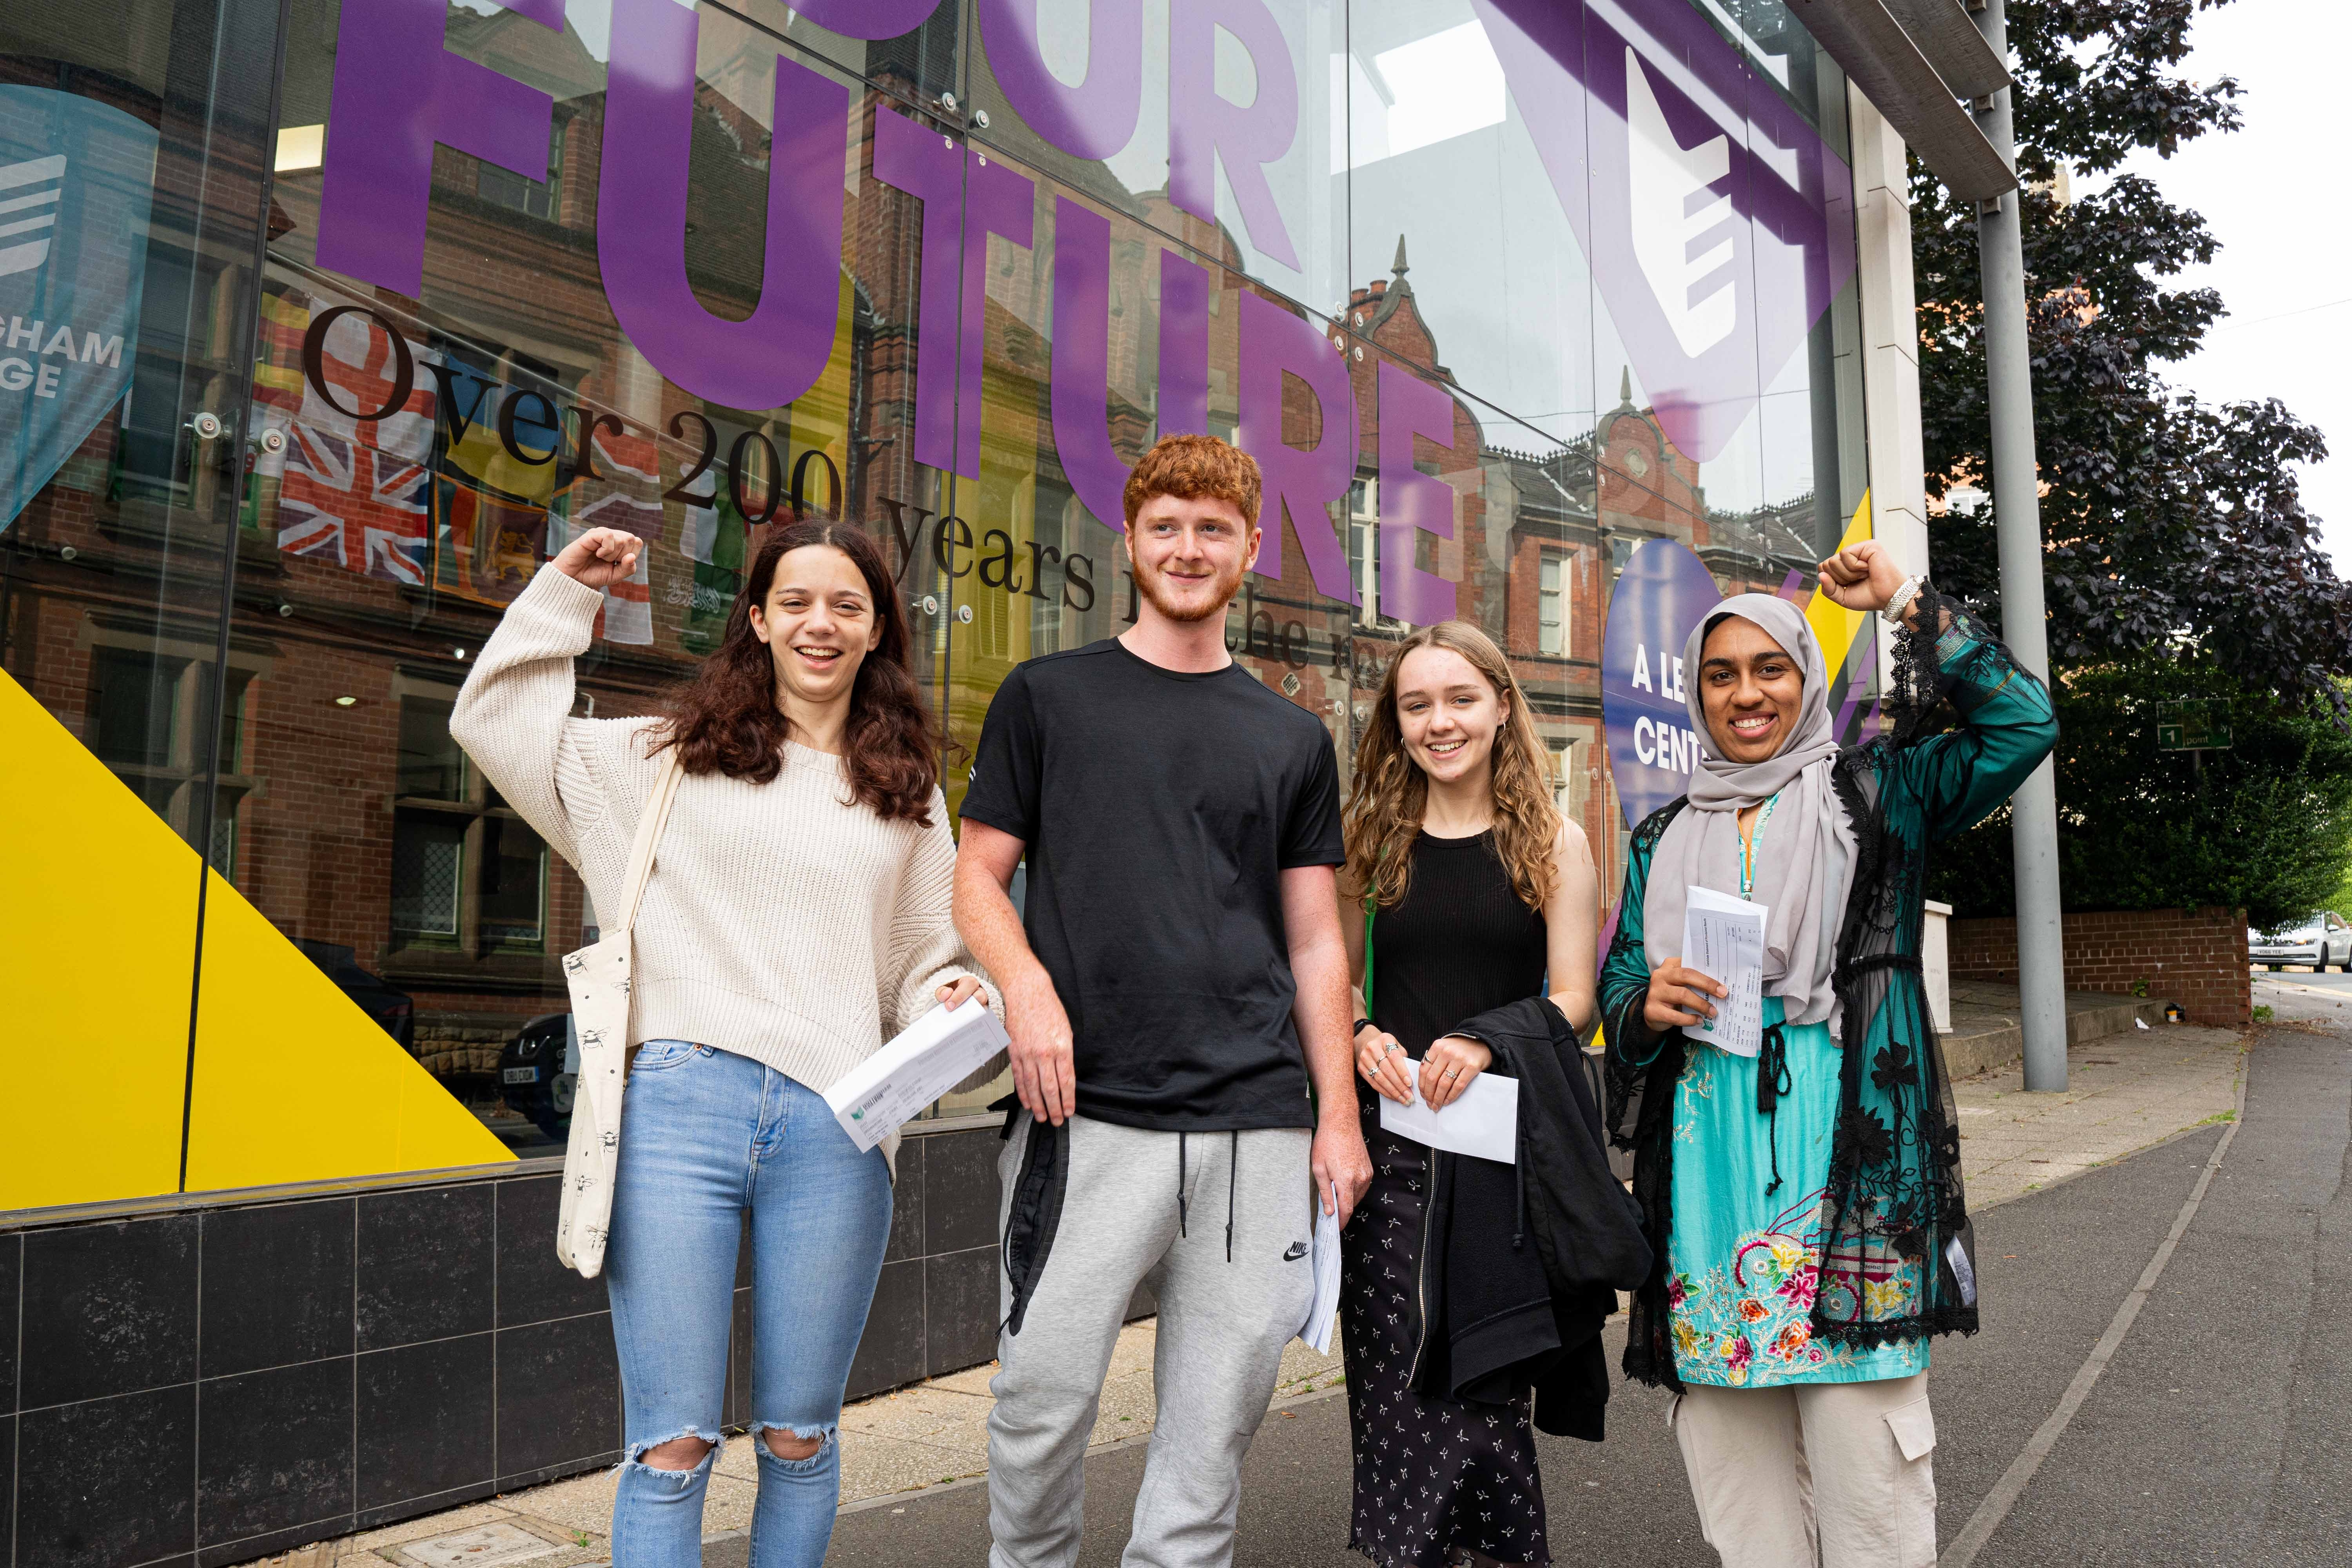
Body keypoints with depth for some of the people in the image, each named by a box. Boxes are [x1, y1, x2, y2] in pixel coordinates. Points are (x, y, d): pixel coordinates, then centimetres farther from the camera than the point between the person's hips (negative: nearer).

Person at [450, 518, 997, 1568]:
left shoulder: (908, 794, 16)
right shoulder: (672, 759, 12)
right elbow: (494, 721, 16)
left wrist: (953, 1002, -2)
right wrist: (566, 591, 13)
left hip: (835, 1132, 2)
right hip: (679, 1112, -1)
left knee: (799, 1439, 13)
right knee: (670, 1448, 3)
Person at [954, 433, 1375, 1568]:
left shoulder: (1295, 740, 14)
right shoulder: (1047, 696, 8)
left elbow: (1314, 941, 13)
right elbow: (979, 873, 6)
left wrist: (1338, 1114, 6)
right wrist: (1026, 984, -13)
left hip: (1258, 1125, 3)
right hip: (1088, 1112, -2)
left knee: (1220, 1410, 7)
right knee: (1045, 1392, 0)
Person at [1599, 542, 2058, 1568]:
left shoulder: (1875, 792, 8)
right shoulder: (1666, 838, 17)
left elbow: (2023, 723, -5)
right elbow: (1617, 984, 17)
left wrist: (1906, 602, -3)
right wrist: (1648, 1006, -6)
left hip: (1848, 1147, -3)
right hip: (1711, 1156, 3)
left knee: (1859, 1420, -5)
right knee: (1731, 1429, 6)